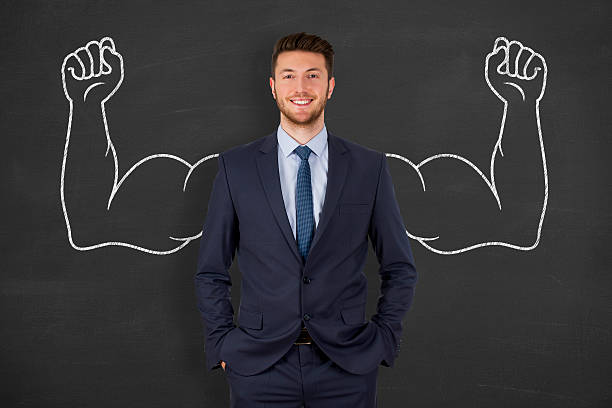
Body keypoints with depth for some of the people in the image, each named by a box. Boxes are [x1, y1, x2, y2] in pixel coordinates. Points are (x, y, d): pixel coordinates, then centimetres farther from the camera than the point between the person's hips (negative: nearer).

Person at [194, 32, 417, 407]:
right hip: (259, 365, 0)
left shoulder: (370, 167, 1)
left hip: (347, 367, 0)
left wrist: (383, 338, 0)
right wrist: (222, 344, -1)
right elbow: (211, 272, 5)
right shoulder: (236, 166, 0)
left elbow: (400, 269, 7)